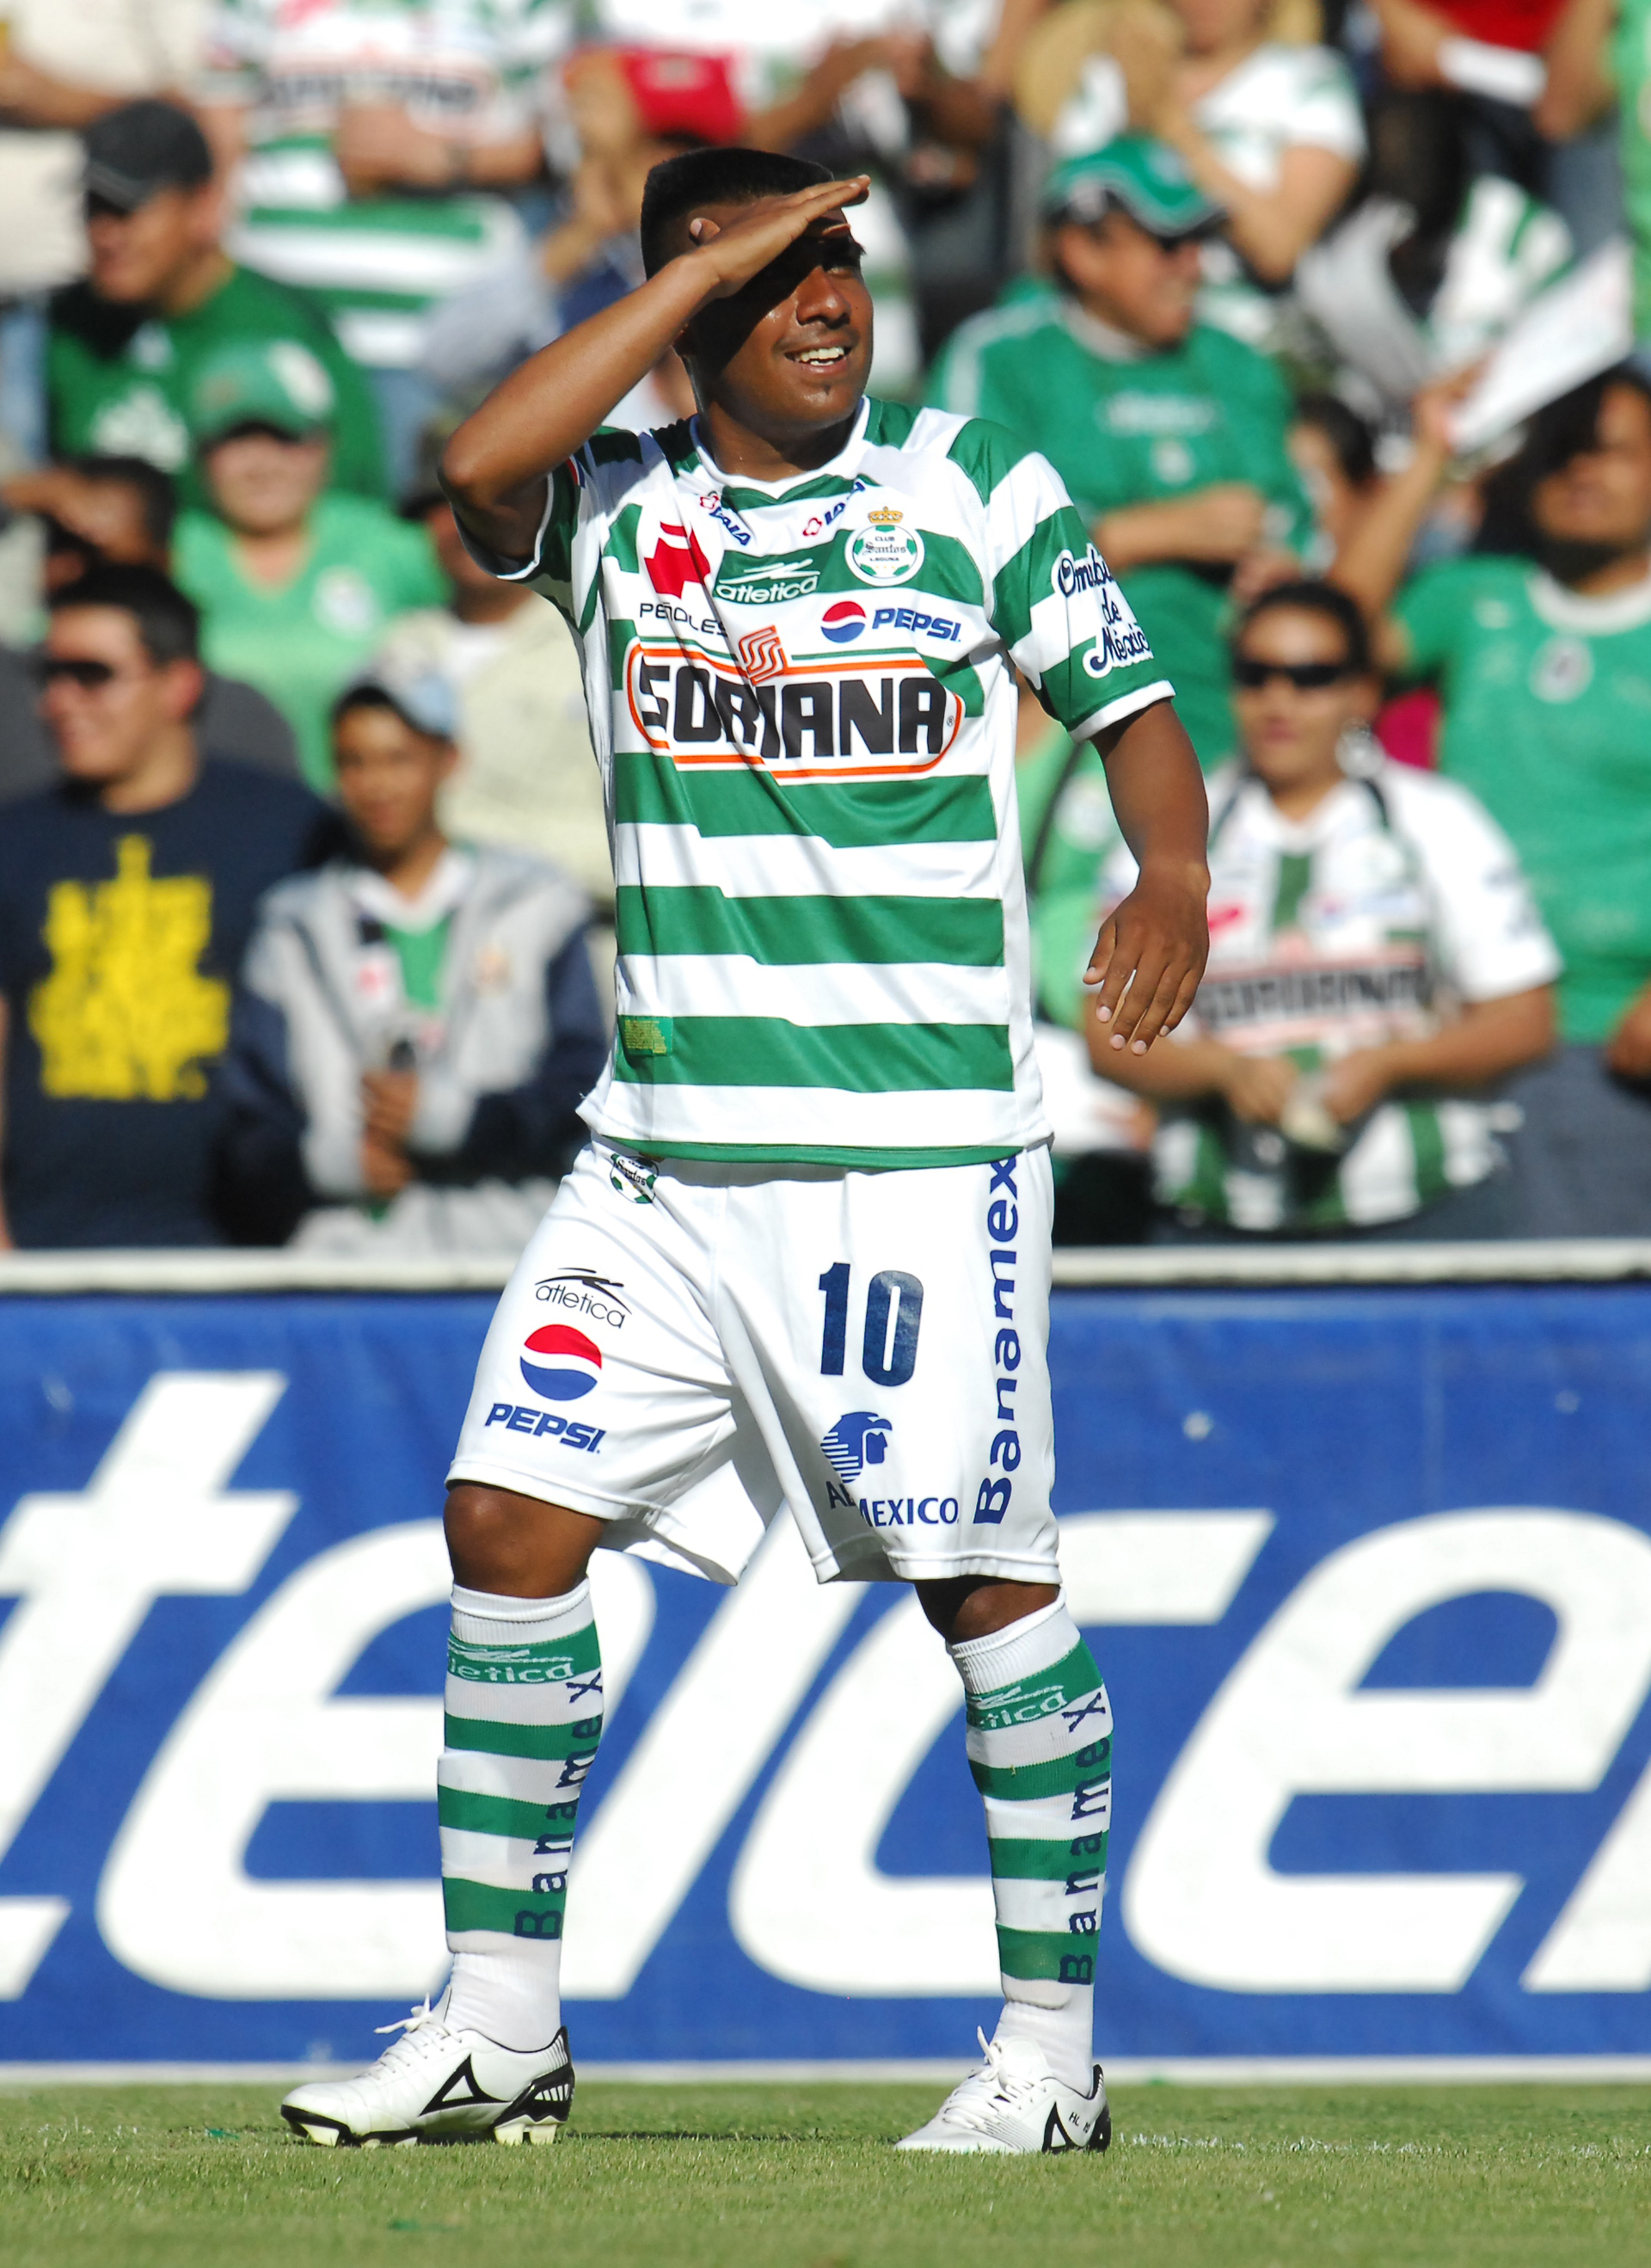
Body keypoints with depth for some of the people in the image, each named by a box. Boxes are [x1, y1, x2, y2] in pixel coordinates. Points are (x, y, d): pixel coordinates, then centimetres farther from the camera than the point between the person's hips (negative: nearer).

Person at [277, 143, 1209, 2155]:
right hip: (664, 1145, 3)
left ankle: (1053, 2044, 5)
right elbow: (479, 466, -16)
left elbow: (1131, 706, 3)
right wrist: (710, 260, -14)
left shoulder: (978, 489, 2)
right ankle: (499, 2029, 6)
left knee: (982, 1573, -5)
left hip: (923, 1150, -3)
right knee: (512, 1520, -3)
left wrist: (1171, 876, -18)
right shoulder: (617, 505, 5)